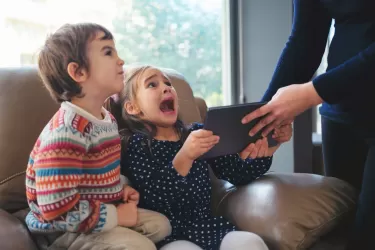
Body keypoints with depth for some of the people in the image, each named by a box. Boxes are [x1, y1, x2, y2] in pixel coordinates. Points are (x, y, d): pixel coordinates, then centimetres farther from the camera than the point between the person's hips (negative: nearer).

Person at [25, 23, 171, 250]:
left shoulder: (107, 119, 6)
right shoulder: (66, 132, -28)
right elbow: (58, 209, -32)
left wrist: (122, 188, 1)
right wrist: (115, 216, -23)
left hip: (101, 214, 10)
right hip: (64, 229, -9)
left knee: (160, 225, 9)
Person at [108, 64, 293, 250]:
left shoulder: (196, 133, 16)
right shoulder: (135, 144, -1)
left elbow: (238, 174, 13)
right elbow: (154, 199, -15)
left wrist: (268, 147, -4)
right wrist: (184, 157, -30)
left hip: (209, 226, 4)